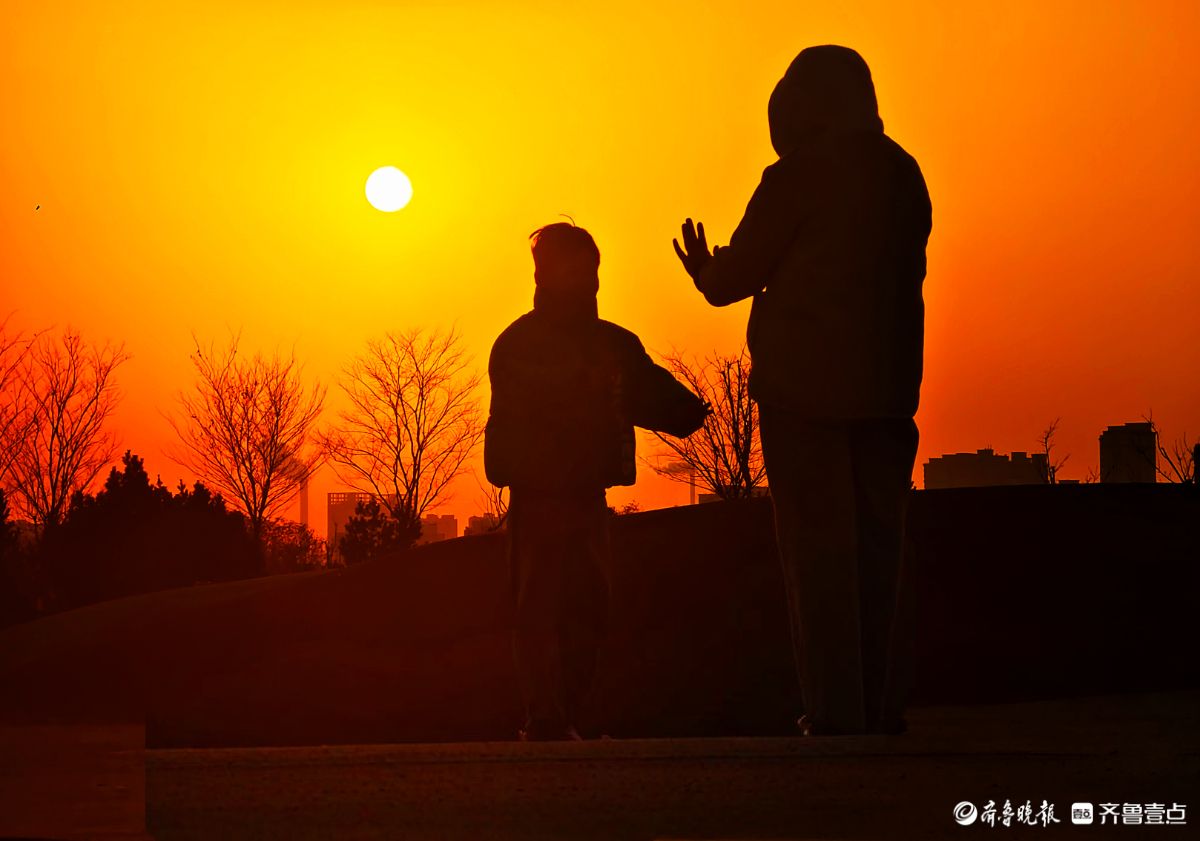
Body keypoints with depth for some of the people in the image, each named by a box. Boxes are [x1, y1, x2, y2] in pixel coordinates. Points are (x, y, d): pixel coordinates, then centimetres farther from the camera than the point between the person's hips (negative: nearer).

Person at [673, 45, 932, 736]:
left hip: (806, 391, -6)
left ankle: (836, 707, -5)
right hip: (887, 386, 6)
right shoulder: (904, 175, 11)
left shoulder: (799, 175, -8)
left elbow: (738, 272, -3)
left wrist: (706, 277, 19)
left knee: (819, 549, -3)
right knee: (877, 546, 10)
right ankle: (882, 703, 9)